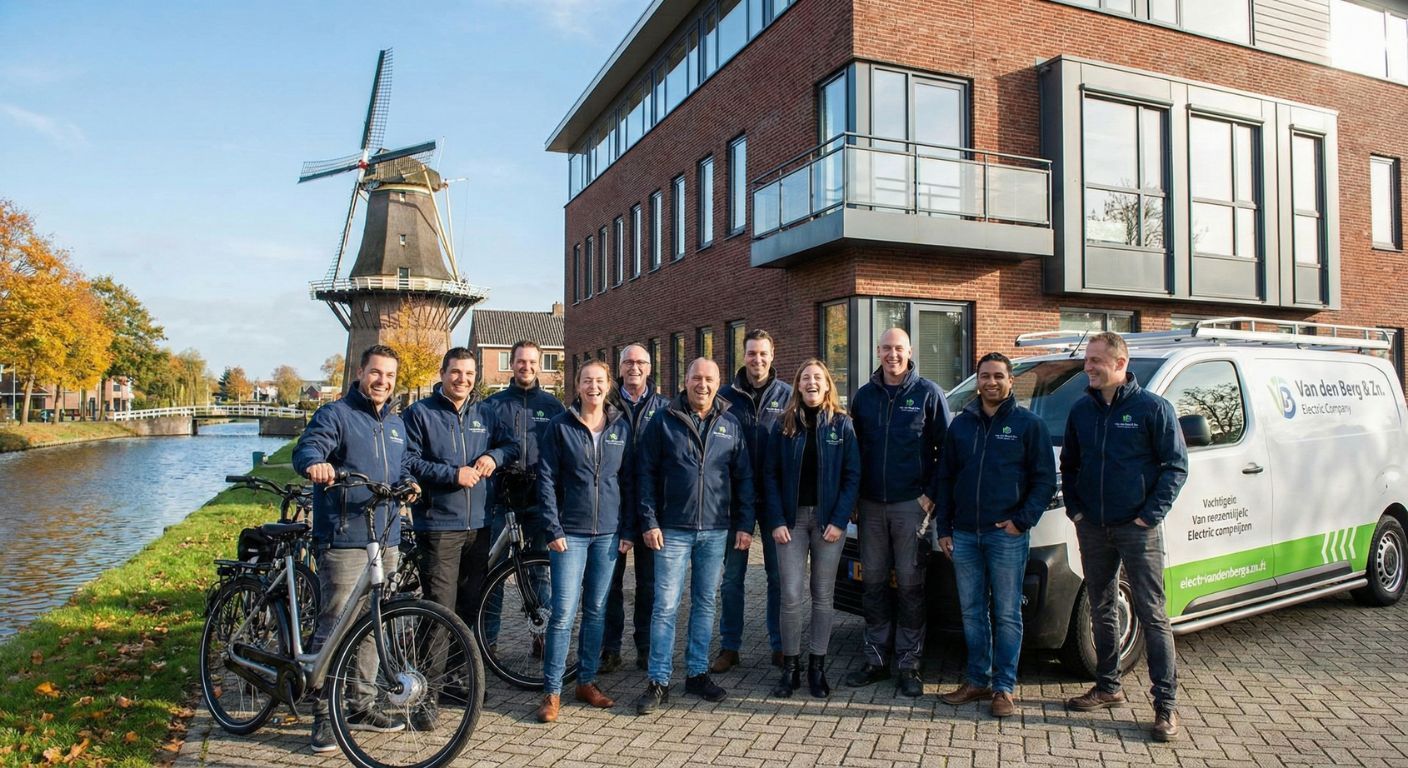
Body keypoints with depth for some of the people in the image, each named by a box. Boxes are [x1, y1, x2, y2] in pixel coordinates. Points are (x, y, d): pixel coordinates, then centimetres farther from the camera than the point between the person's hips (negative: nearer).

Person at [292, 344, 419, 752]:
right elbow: (306, 447, -21)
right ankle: (323, 716, 7)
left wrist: (408, 482, 1)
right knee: (335, 627, -6)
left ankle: (362, 705, 27)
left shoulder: (396, 423, 17)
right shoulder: (336, 414, -5)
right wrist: (314, 462, -44)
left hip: (386, 539, 7)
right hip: (344, 540, -7)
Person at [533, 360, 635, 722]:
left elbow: (629, 481, 8)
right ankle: (552, 691, 6)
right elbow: (546, 480, -3)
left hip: (609, 534, 3)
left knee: (597, 611, 11)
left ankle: (587, 681, 24)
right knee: (564, 613, -6)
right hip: (570, 533, -3)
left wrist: (628, 530, 2)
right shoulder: (560, 426, -1)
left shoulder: (622, 427, 6)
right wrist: (554, 529, -9)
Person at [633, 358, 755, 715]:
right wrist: (649, 521, -8)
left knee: (705, 604, 11)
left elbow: (744, 478, 7)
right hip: (673, 530, -2)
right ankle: (658, 682, 7)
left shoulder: (731, 426, 6)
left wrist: (744, 524, 1)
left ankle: (697, 674, 23)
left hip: (715, 531, 3)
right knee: (666, 606, -1)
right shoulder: (664, 422, -1)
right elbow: (647, 474, -1)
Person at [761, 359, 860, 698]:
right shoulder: (784, 425, 4)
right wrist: (776, 521, -7)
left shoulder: (841, 424, 1)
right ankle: (790, 667, 12)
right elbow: (770, 475, 2)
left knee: (823, 595, 7)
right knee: (791, 596, -2)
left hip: (828, 520, 0)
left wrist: (839, 520, -10)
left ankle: (817, 667, 19)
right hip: (792, 518, 0)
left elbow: (853, 476, -2)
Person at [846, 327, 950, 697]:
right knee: (872, 580, 8)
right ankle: (875, 659, 19)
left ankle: (908, 665, 11)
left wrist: (932, 494, -9)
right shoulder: (865, 395, 10)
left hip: (912, 503, -4)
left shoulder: (928, 393, -1)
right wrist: (853, 498, 7)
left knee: (910, 583, 1)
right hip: (871, 503, 4)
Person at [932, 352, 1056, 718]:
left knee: (1007, 614, 2)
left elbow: (1044, 480, -2)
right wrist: (943, 528, 8)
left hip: (1007, 536, -4)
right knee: (972, 612, 11)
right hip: (964, 535, 4)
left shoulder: (1029, 424, -1)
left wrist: (1022, 520, -12)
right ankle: (978, 680, 22)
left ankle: (1004, 688, 12)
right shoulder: (961, 424, 11)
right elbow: (944, 478, 13)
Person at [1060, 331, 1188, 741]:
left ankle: (1166, 703, 4)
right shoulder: (1081, 410, 8)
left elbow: (1176, 466, -6)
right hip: (1092, 529, 5)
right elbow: (1069, 465, 17)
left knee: (1152, 614, -2)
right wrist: (1074, 508, 6)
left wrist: (1151, 514, -13)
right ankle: (1108, 687, 27)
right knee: (1102, 610, 14)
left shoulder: (1152, 408, -7)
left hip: (1137, 528, -5)